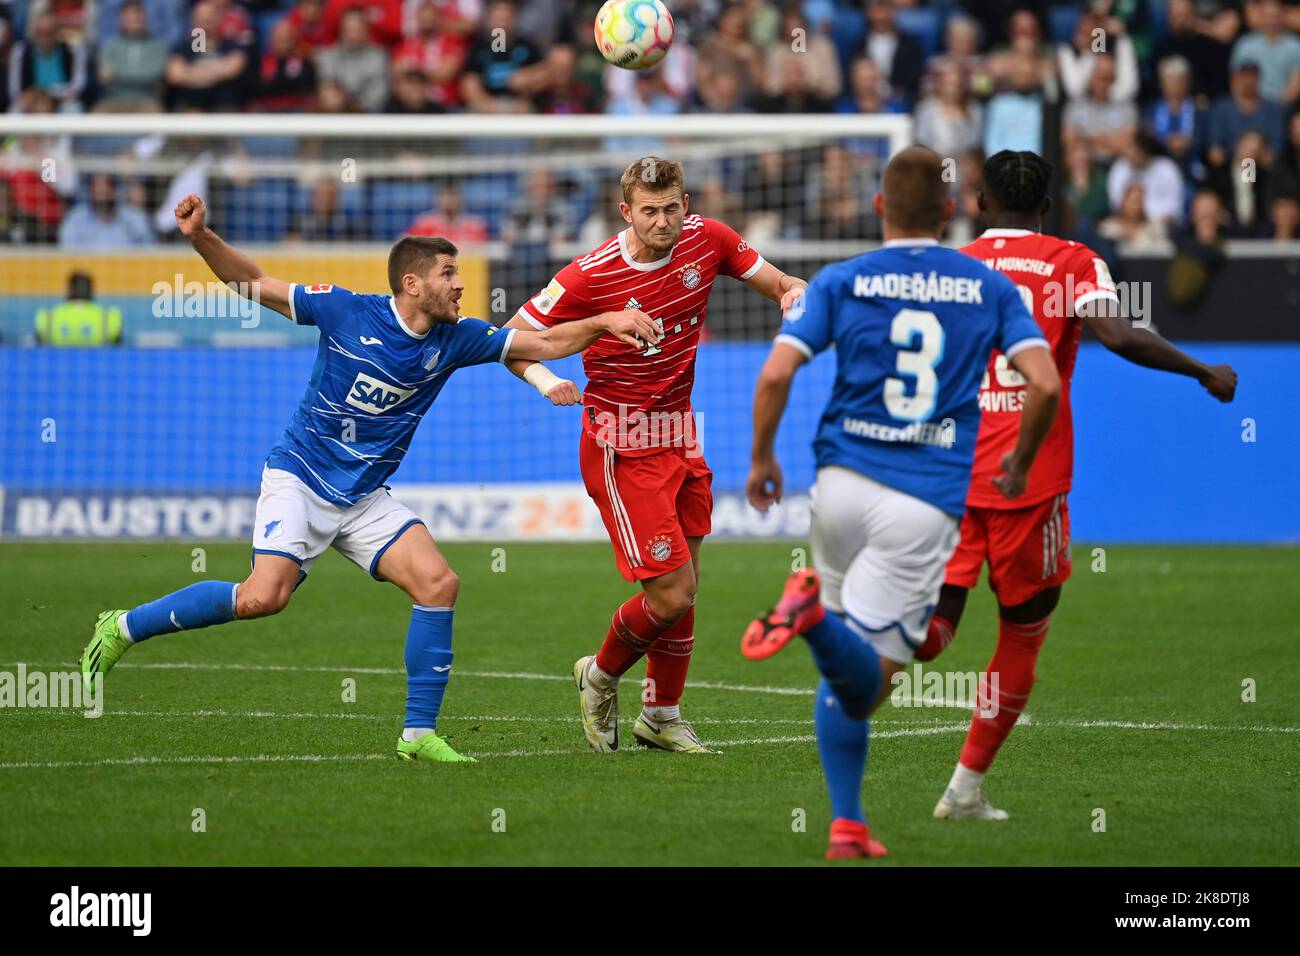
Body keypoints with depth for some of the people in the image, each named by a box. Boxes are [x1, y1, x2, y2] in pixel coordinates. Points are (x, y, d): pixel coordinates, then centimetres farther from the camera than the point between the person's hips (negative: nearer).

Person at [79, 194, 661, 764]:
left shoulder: (457, 339, 0)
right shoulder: (347, 311, -11)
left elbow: (546, 344, 6)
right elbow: (252, 283, -5)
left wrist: (603, 322, -9)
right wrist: (200, 236, -19)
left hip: (366, 498, 5)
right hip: (300, 477, -5)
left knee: (438, 582, -14)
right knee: (264, 596, -24)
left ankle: (418, 735, -5)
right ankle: (124, 628, -5)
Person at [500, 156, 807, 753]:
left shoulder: (707, 240, -4)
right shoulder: (590, 276, -18)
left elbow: (780, 285, 9)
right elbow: (510, 339, -9)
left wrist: (792, 295, -15)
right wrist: (544, 380, -28)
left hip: (680, 438, 6)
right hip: (622, 450, -6)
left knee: (684, 586, 9)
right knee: (671, 595, -11)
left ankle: (662, 717, 26)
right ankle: (600, 677, 17)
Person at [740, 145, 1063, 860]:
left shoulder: (840, 281, 5)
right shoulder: (991, 287, 7)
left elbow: (776, 374, -6)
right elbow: (1044, 383, -4)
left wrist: (761, 460, 10)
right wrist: (1020, 463, 13)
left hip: (842, 482, 2)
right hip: (927, 501, -2)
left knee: (844, 672, 18)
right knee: (865, 685, -7)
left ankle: (847, 822, 9)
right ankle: (819, 615, -39)